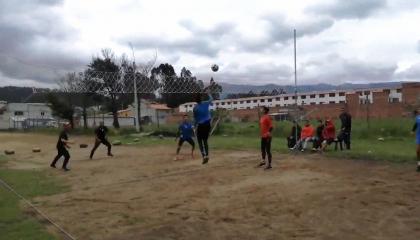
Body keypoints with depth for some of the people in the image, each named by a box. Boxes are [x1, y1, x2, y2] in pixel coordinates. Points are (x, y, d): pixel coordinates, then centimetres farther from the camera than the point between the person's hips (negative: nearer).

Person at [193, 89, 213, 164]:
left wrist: (195, 126, 8)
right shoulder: (206, 103, -1)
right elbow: (211, 99, 20)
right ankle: (207, 155, 8)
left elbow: (195, 118, -4)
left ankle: (204, 155, -11)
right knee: (205, 141, 15)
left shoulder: (195, 108, -10)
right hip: (207, 124, 4)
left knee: (200, 141, 5)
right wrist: (208, 93, 35)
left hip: (200, 125, -4)